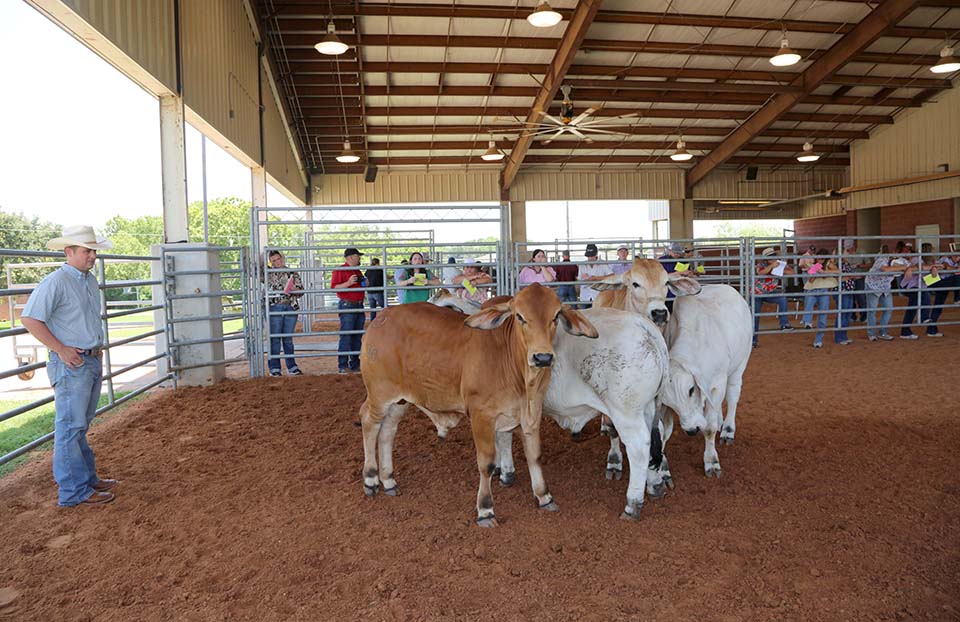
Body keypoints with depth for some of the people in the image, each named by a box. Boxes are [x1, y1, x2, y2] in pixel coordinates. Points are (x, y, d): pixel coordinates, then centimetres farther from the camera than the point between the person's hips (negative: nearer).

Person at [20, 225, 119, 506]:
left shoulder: (91, 280, 12)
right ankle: (74, 491, 5)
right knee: (70, 426, -2)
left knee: (81, 425, 18)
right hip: (71, 364, -9)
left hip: (93, 361, 9)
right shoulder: (55, 282, -14)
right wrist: (61, 349, -18)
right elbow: (29, 319, -19)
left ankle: (87, 478, 29)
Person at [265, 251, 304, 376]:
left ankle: (291, 367, 17)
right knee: (274, 339, 0)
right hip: (274, 308, -1)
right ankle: (274, 368, 6)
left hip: (291, 308, 1)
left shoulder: (293, 273, 11)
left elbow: (301, 290, 10)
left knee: (288, 338, 8)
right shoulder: (268, 274, 8)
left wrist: (294, 289, -12)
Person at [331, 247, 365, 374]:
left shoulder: (357, 271, 19)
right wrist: (348, 283, -21)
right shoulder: (340, 270, -6)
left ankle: (355, 364, 16)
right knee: (345, 337, -9)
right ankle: (342, 366, -5)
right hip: (347, 306, -8)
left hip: (359, 306, 8)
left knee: (357, 337, 9)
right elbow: (333, 287, -13)